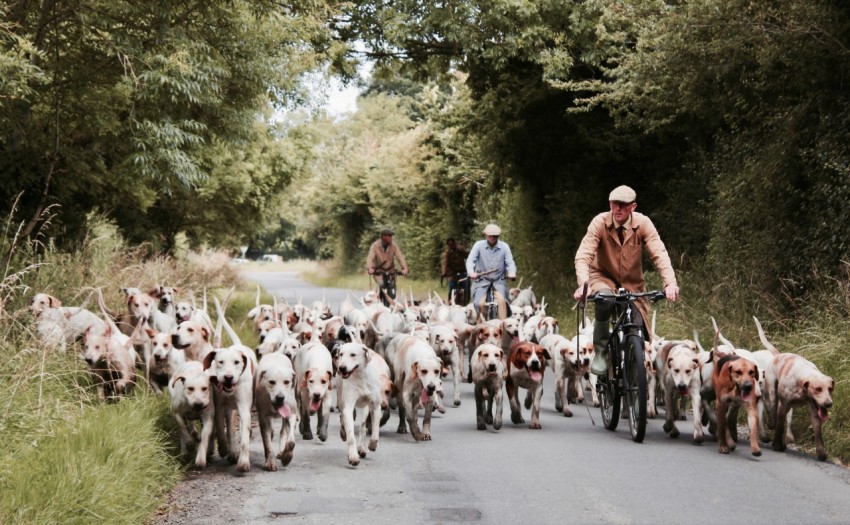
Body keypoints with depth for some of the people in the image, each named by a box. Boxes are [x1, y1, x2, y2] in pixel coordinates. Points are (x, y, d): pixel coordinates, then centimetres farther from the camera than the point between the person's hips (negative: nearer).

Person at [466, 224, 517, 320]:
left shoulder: (504, 247, 1)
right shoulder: (479, 245, -2)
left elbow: (510, 263, -2)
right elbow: (470, 260, -8)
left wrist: (512, 273, -25)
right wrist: (471, 272, -29)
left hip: (499, 280, 0)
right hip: (482, 280, 0)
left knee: (501, 299, -27)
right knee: (479, 303, -20)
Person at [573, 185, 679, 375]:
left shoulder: (643, 223, -16)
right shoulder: (600, 222, -18)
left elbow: (659, 254, -24)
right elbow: (583, 255, -27)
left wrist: (670, 283, -41)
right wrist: (583, 284, -45)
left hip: (633, 283, 2)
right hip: (603, 277, -2)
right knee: (604, 299, -36)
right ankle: (601, 351, -16)